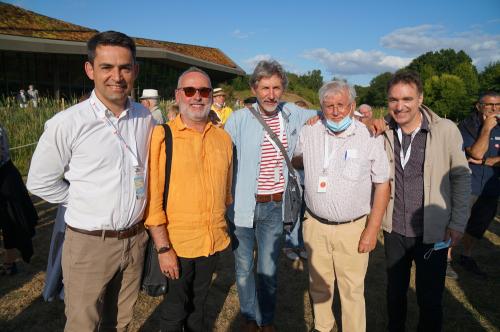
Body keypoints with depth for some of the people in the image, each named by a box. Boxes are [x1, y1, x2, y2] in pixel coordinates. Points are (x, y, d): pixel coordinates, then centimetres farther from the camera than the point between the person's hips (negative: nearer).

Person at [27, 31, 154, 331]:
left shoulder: (146, 118, -1)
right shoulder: (66, 124, -14)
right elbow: (40, 182, -3)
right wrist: (85, 202, -2)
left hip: (136, 239, 4)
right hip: (89, 243, -3)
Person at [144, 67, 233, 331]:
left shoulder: (223, 138, 2)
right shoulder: (162, 136, -12)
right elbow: (152, 197, -14)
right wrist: (163, 248, -15)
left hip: (214, 241, 4)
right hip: (178, 243, -4)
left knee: (198, 305, 23)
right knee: (175, 311, 15)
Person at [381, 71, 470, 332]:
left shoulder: (446, 130, -12)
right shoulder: (383, 131, -6)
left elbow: (461, 177, -3)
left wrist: (458, 223, -3)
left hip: (432, 232, -2)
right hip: (394, 230, 3)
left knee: (430, 298, 12)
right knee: (395, 292, 21)